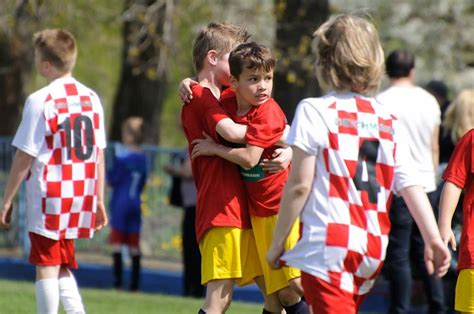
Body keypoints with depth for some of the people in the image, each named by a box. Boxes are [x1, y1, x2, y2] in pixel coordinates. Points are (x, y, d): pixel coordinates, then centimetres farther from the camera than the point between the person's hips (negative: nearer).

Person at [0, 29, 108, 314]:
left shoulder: (40, 101, -11)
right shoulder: (91, 98, 6)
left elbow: (24, 157, -9)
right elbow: (99, 154, 10)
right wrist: (99, 200, 17)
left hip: (48, 196, -6)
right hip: (81, 198, 6)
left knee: (47, 268, -1)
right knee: (63, 268, 18)